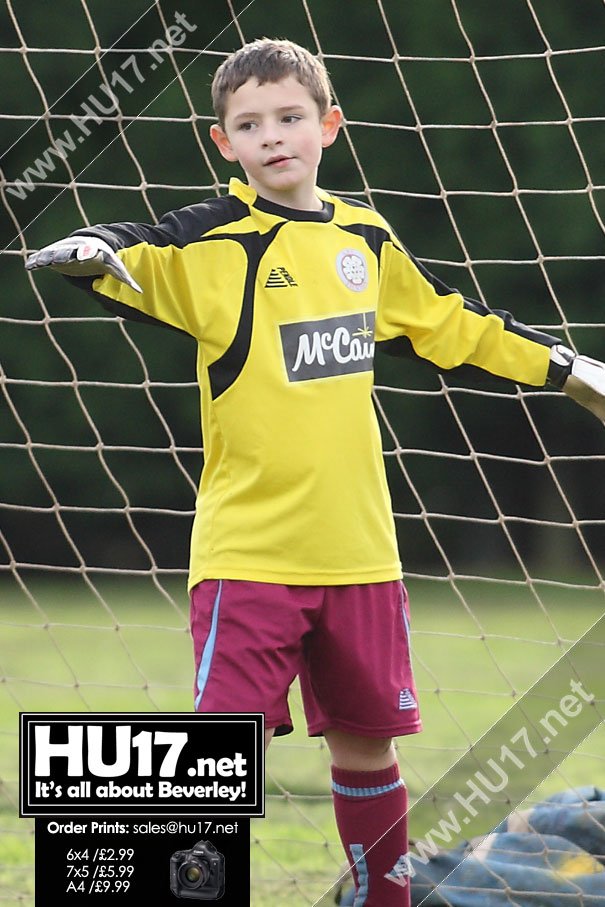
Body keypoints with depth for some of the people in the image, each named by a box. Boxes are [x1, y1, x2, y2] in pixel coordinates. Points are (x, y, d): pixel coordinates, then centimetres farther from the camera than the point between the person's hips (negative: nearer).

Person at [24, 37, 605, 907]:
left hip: (358, 550, 5)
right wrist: (92, 253, -50)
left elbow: (448, 325, 24)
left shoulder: (366, 239, 9)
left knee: (367, 739, 13)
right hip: (247, 553, -5)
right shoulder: (214, 240, -7)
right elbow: (140, 263, -27)